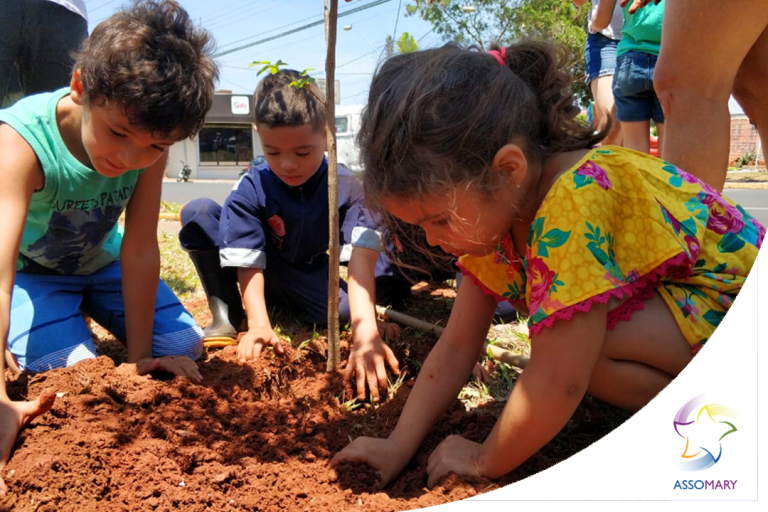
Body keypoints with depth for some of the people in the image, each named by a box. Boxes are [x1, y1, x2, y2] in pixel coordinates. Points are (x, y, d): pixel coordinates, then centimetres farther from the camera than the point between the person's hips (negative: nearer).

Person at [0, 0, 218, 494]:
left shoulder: (150, 143, -24)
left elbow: (139, 251, -21)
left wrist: (140, 354, -19)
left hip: (101, 262, 4)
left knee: (184, 347, -4)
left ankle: (86, 314, 21)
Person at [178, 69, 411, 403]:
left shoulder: (347, 187, -27)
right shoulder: (251, 190, -25)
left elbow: (362, 258, -40)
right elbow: (249, 263, -25)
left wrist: (366, 331, -55)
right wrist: (258, 324, -41)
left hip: (310, 277, 1)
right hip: (263, 273, -1)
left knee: (342, 310, -32)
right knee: (198, 213, -23)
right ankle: (227, 316, -13)